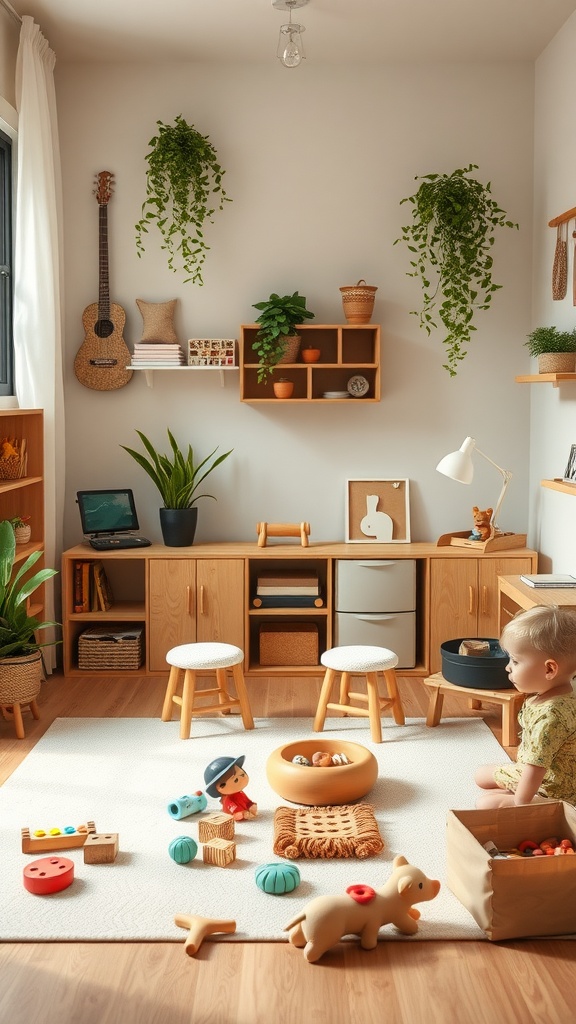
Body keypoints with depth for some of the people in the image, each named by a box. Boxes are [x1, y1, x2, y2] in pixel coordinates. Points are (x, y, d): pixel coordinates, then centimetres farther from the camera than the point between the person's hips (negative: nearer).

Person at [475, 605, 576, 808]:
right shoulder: (542, 695, -4)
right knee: (482, 774, 22)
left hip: (551, 795, -10)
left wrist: (518, 807, -26)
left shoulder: (551, 715, -35)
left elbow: (535, 768, -32)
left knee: (486, 803, -19)